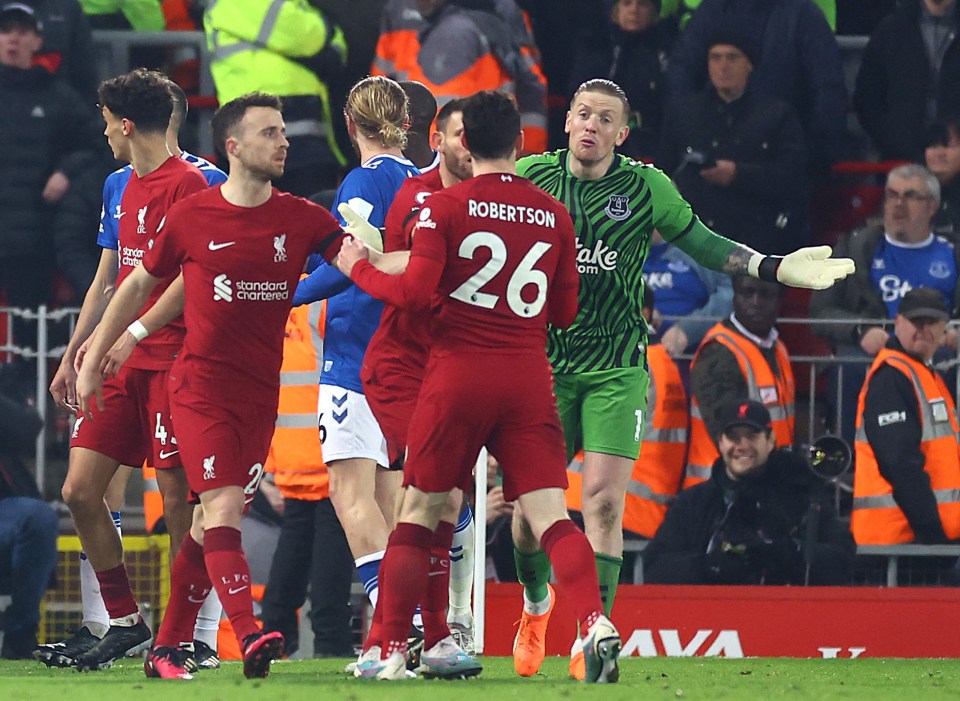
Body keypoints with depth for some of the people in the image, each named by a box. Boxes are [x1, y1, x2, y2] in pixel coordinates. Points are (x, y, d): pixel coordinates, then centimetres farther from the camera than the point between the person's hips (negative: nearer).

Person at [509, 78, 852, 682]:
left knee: (603, 498, -14)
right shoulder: (532, 176, -1)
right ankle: (537, 603, 33)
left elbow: (701, 243, 8)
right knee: (530, 500, 3)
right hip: (543, 361, 1)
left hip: (616, 367, -1)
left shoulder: (646, 188, -3)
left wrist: (777, 268, -2)